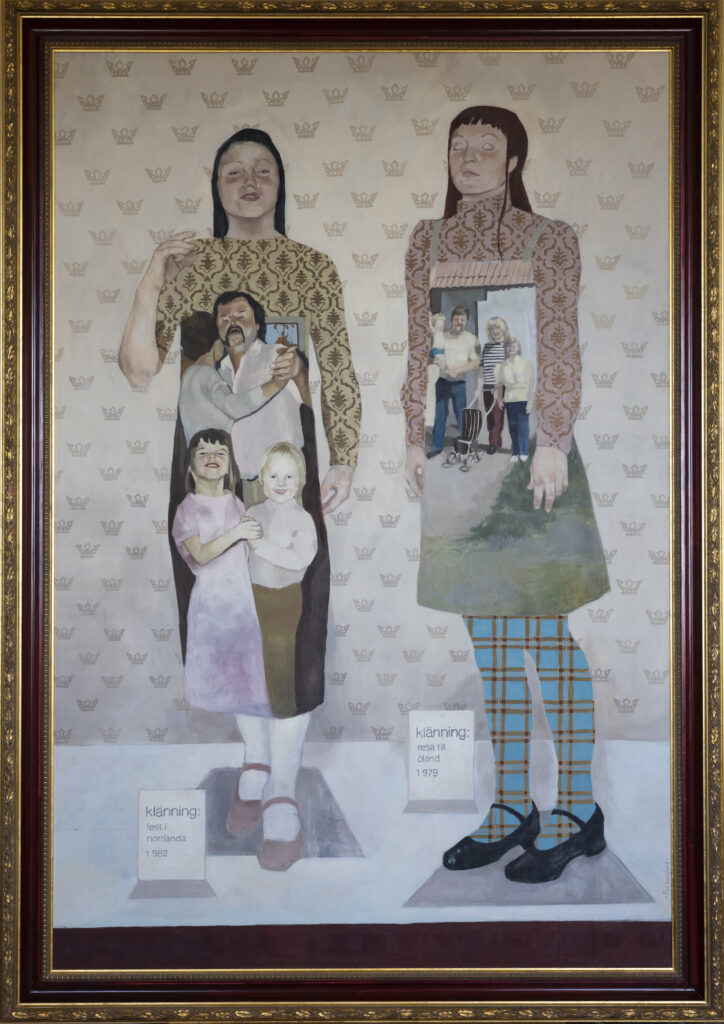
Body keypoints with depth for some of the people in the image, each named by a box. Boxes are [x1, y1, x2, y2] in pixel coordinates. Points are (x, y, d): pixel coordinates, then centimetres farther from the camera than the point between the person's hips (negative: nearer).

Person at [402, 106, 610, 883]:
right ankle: (512, 809, 17)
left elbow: (561, 349, -5)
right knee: (489, 632, 8)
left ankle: (577, 810, 9)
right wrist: (415, 438, 8)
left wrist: (553, 443, -14)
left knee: (543, 629, -4)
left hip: (524, 440, -5)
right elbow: (419, 348, 13)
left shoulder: (549, 239, 1)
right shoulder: (428, 241, 14)